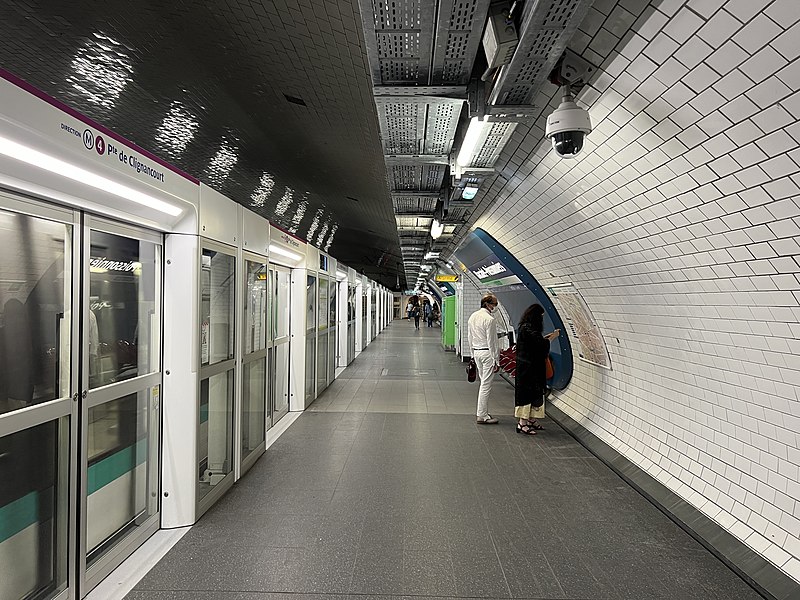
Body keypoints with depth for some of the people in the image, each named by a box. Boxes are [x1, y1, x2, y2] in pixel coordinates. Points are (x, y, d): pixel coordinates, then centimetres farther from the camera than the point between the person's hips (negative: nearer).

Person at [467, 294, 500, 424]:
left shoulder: (472, 316, 10)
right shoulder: (489, 319, -16)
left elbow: (470, 338, 15)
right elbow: (492, 342, -16)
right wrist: (496, 361, -11)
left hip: (476, 352, 9)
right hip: (487, 353, -8)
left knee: (483, 382, 16)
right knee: (486, 385, -3)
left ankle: (483, 412, 21)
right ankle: (482, 416, 1)